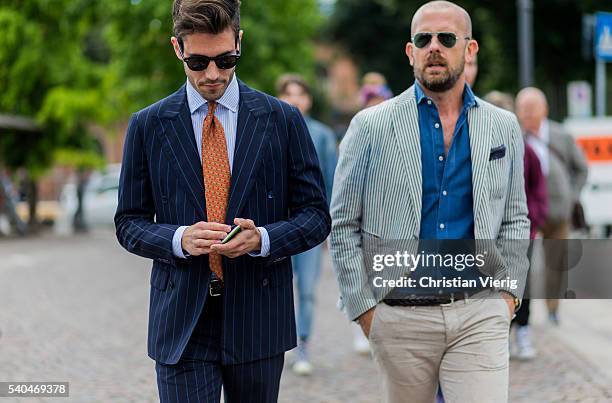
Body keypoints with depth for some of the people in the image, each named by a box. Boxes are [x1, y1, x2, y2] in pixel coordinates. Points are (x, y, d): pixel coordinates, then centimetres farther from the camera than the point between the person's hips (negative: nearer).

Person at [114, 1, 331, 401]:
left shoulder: (282, 120, 2)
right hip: (181, 323, -1)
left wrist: (262, 238, -17)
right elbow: (129, 222, 6)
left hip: (257, 321, 1)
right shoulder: (147, 126, 3)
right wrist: (179, 239, -15)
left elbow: (316, 215, 4)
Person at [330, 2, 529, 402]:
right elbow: (343, 226, 1)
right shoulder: (371, 126, 0)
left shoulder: (503, 126, 8)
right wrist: (364, 308, -4)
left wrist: (510, 293, 5)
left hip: (480, 314, 1)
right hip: (401, 319, -1)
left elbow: (515, 221, 15)